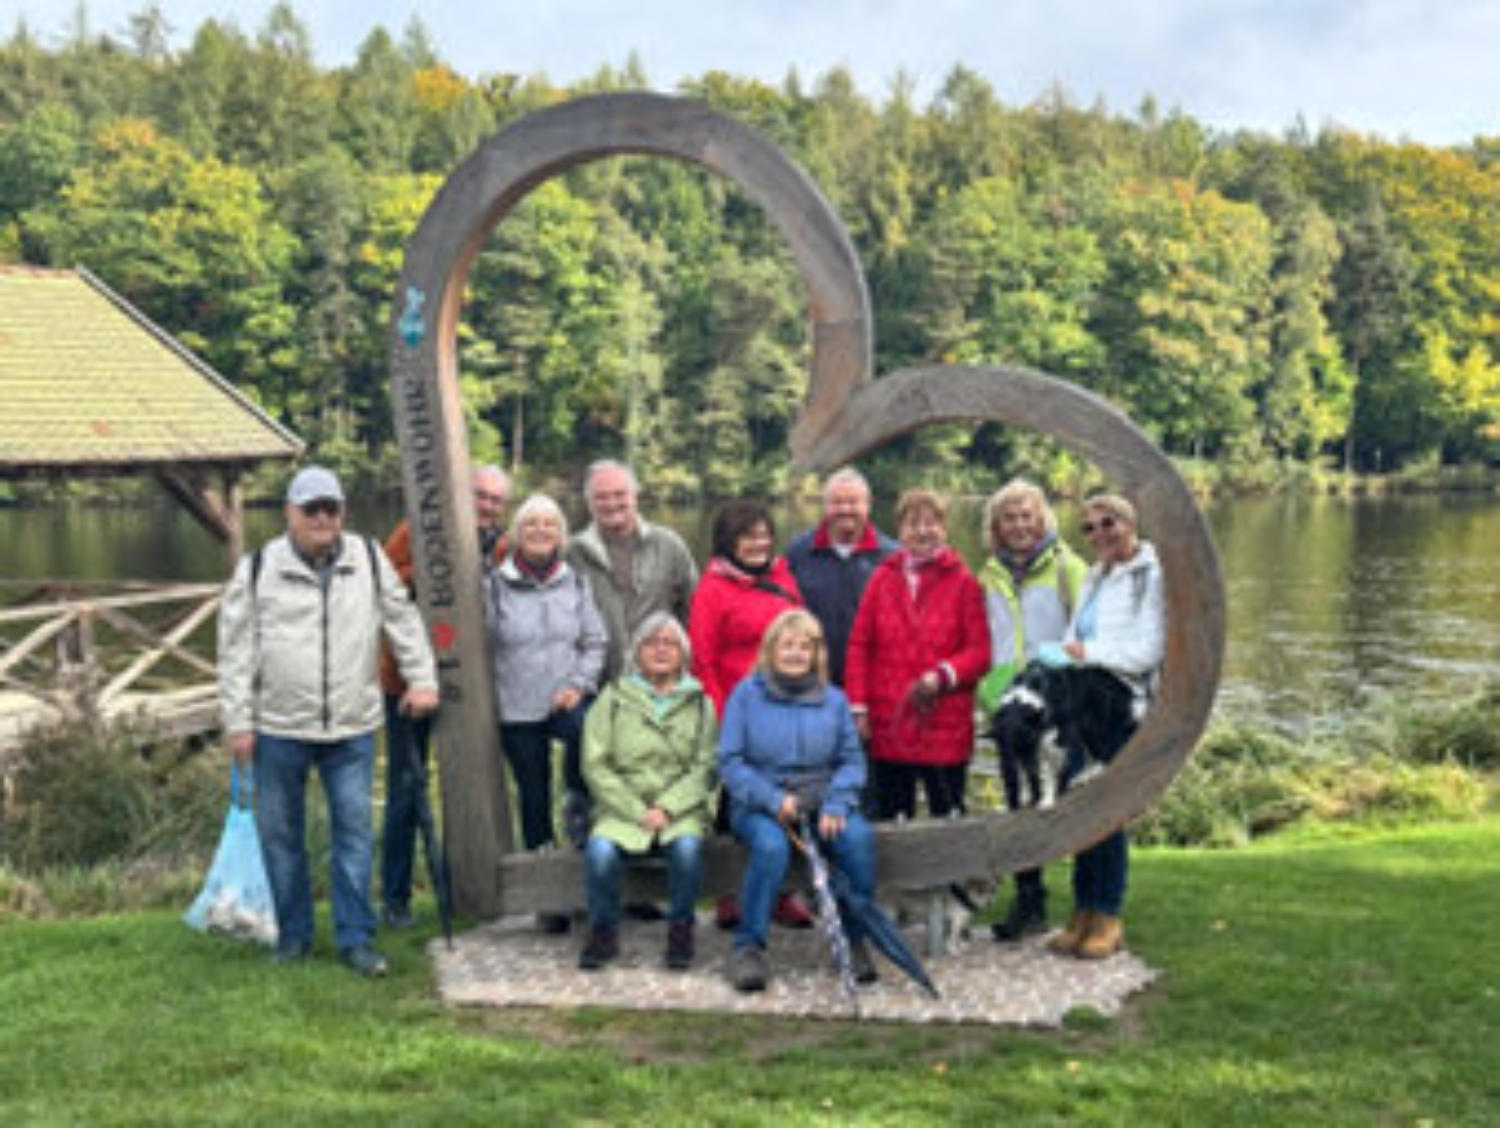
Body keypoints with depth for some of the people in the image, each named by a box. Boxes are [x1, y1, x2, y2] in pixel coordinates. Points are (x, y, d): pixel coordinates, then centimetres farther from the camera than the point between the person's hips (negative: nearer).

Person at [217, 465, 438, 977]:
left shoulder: (369, 559, 5)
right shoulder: (258, 569, -1)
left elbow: (403, 619, 12)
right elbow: (236, 651, 0)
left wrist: (422, 680, 5)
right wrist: (238, 721, -4)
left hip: (352, 727, 1)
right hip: (279, 729, -1)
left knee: (354, 830, 1)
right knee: (281, 835, 8)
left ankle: (356, 938, 9)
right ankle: (293, 935, 22)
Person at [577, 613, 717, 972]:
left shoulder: (699, 703, 13)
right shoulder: (613, 698, 11)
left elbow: (705, 767, 3)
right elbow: (596, 766, 2)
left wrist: (667, 808, -13)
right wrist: (637, 812, -9)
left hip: (680, 808, 0)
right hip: (622, 807, 0)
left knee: (687, 847, -33)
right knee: (599, 850, -30)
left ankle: (680, 929, -9)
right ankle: (603, 931, -6)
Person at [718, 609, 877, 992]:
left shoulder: (834, 699, 10)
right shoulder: (746, 694, 3)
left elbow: (852, 760, 7)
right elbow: (730, 762, -2)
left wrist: (836, 804, -12)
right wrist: (773, 800, -16)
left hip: (820, 803, 2)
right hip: (760, 805, -2)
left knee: (859, 837, -28)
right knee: (771, 845, -36)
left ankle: (855, 941, -10)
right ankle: (748, 947, -20)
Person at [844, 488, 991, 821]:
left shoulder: (962, 582, 1)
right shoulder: (883, 578, 7)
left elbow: (981, 651, -1)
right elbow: (859, 645, 6)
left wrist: (944, 675, -17)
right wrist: (858, 706, 0)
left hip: (946, 729, -2)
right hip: (888, 727, 2)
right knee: (890, 820, 10)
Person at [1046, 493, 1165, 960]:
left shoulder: (1152, 576, -6)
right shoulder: (1094, 577, 19)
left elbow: (1147, 651, -13)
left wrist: (1088, 653, -8)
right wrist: (1066, 655, 1)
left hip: (1124, 704, -7)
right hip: (1086, 704, 7)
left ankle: (1107, 918, 6)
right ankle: (1083, 912, 15)